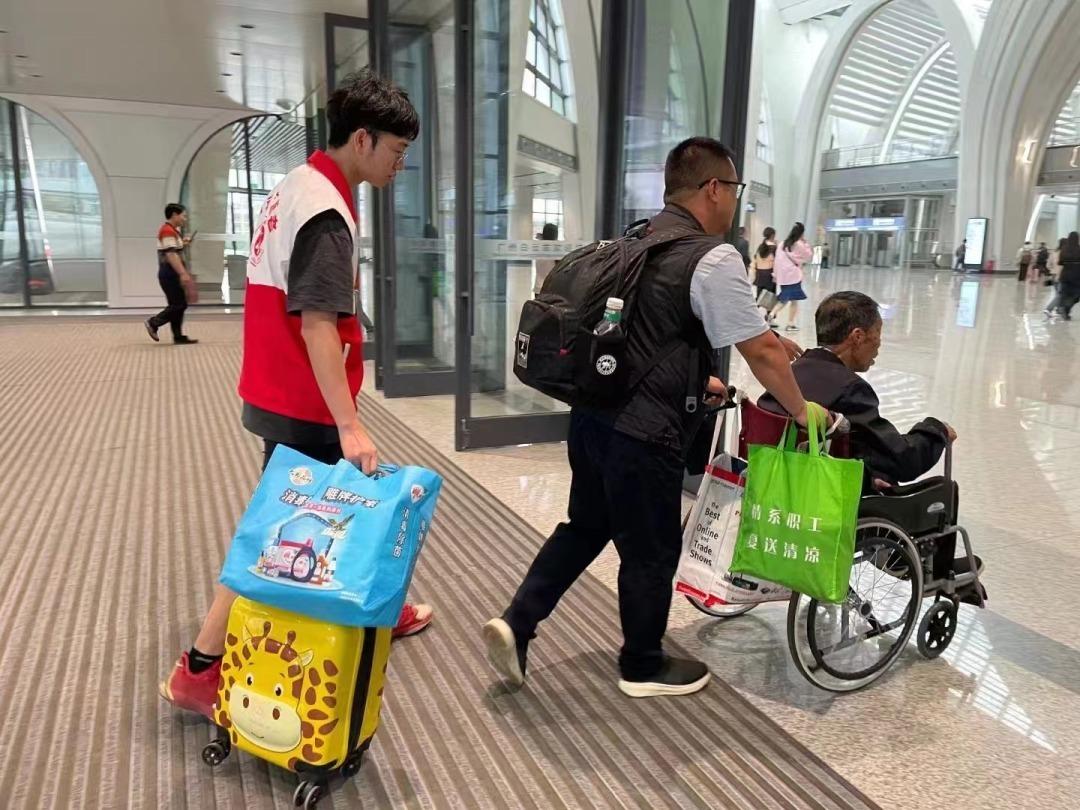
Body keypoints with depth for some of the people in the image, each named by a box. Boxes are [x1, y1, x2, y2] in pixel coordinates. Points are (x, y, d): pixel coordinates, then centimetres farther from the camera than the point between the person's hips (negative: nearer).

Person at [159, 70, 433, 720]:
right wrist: (348, 423, -29)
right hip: (303, 405, -10)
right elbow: (317, 324, -28)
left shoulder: (301, 186, 11)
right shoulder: (326, 213, -20)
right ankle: (200, 671, 12)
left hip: (286, 393, 10)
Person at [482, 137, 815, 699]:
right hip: (642, 433, -8)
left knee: (585, 527, 23)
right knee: (651, 550, 11)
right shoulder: (713, 258, -12)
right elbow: (762, 352, -9)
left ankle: (516, 622, 19)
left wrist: (694, 380, 28)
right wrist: (801, 411, 5)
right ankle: (643, 667, 30)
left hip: (593, 415, 8)